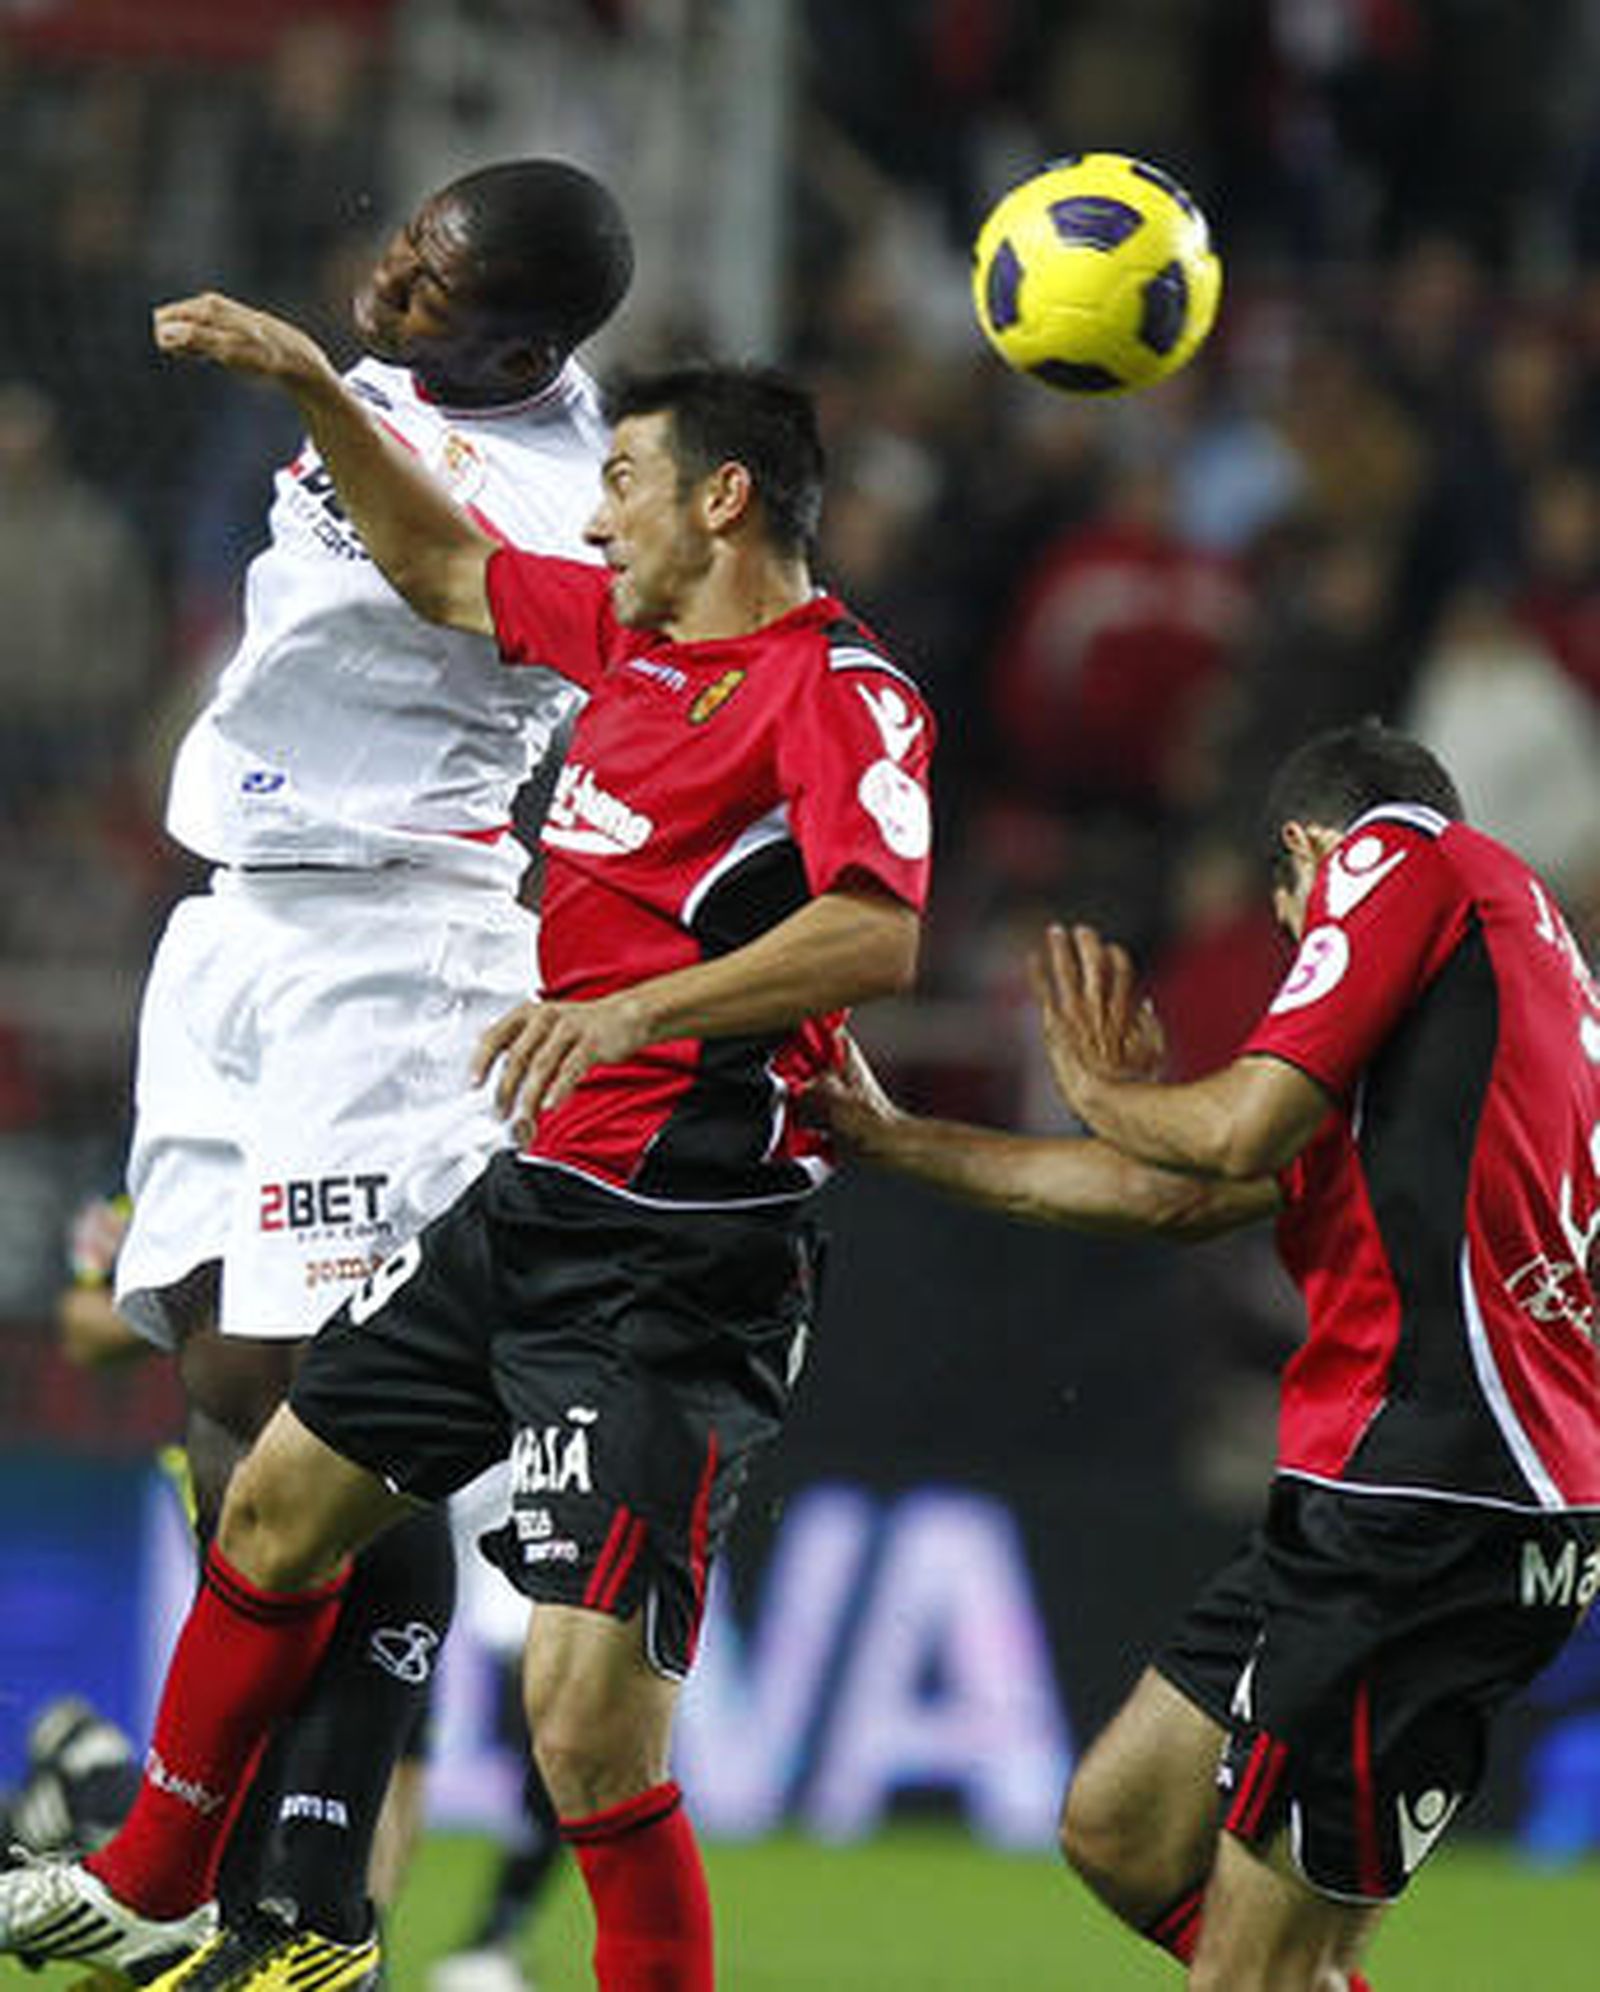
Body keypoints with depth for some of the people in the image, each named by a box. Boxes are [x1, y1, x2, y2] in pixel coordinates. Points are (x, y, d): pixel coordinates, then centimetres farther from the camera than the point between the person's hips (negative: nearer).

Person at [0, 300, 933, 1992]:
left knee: (588, 1717, -18)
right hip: (535, 1201, 10)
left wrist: (642, 1006, -41)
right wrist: (309, 382, 20)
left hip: (675, 1265, -10)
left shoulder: (837, 692, -15)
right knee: (280, 1501, 24)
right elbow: (441, 566, 27)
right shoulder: (633, 636, 11)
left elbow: (876, 935, -31)